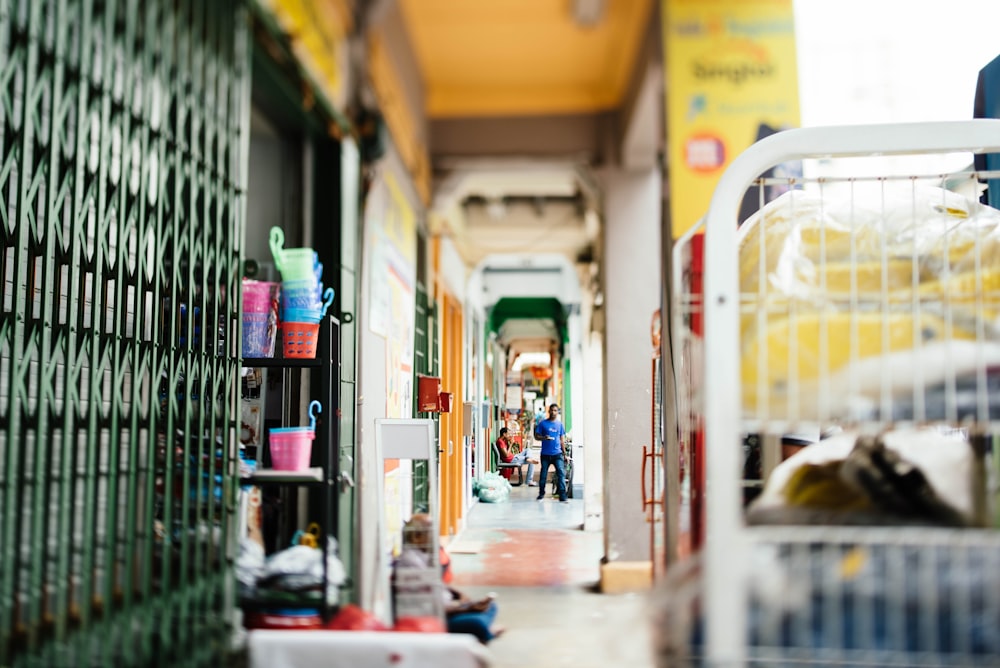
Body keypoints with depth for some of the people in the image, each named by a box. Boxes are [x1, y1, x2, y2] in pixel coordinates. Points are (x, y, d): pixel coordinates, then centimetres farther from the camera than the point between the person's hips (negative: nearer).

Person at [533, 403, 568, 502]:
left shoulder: (560, 424, 8)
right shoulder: (543, 423, 1)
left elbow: (562, 439, 12)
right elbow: (536, 436, 3)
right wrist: (544, 437, -18)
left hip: (557, 453, 1)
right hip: (545, 454, -1)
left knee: (561, 474, -10)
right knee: (543, 474, 9)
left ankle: (562, 497, -11)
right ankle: (541, 494, 26)